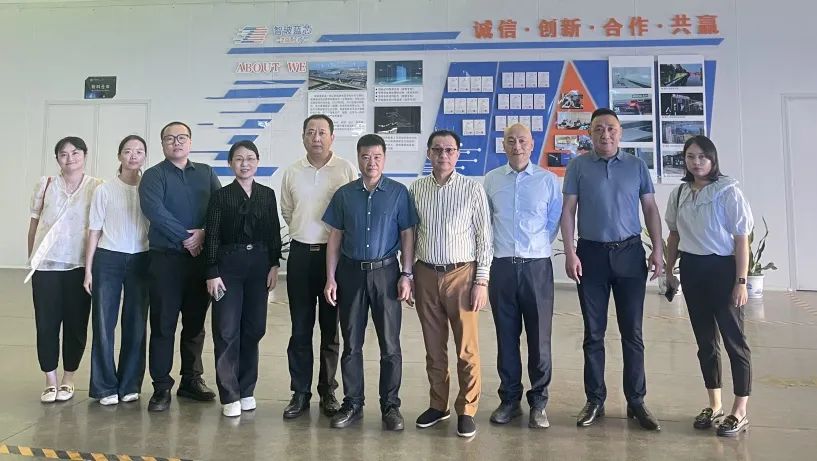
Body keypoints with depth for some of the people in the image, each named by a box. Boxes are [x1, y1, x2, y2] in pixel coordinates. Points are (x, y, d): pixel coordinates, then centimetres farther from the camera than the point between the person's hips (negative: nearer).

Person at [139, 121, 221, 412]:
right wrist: (186, 237, -16)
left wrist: (204, 233, -13)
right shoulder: (154, 175, 2)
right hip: (166, 257, -3)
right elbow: (154, 210, -14)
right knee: (163, 324, 0)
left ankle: (191, 380, 24)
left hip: (201, 257, 3)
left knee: (195, 322, 11)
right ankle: (161, 388, 9)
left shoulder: (206, 173, 13)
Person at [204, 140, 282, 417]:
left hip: (259, 265, 3)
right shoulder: (220, 196, 0)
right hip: (229, 264, -3)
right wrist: (212, 273, -8)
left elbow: (274, 233, 9)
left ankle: (246, 390, 20)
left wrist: (274, 265, 1)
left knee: (254, 327, 6)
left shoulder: (267, 195, 7)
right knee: (227, 330, -3)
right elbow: (212, 236, -3)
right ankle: (229, 395, 7)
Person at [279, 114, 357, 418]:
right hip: (301, 253, 2)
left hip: (334, 253, -2)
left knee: (330, 328, 9)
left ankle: (328, 391, 21)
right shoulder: (292, 173, 6)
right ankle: (300, 393, 17)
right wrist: (305, 233, 12)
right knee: (300, 329, 6)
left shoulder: (346, 170, -3)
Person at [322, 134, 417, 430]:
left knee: (390, 344, 4)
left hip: (385, 273, -2)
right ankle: (352, 404, 22)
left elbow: (407, 236, 1)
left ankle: (391, 406, 17)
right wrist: (330, 278, 2)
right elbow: (335, 238, 7)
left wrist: (406, 275, -6)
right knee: (351, 343, 9)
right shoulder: (344, 194, 5)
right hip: (351, 273, 2)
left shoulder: (398, 192, 0)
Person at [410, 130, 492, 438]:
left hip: (461, 274, -3)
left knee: (466, 348, 3)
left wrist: (482, 281, -7)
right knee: (433, 347, 14)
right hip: (426, 274, 3)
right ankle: (438, 405, 29)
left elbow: (484, 238, -3)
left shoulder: (473, 189, -4)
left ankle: (466, 410, 19)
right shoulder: (416, 189, 4)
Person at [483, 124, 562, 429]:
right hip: (502, 266, 1)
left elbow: (554, 222, 8)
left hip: (537, 266, -1)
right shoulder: (491, 180, 6)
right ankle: (509, 400, 23)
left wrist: (536, 246, 8)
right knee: (506, 336, 9)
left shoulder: (548, 180, 2)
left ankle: (538, 403, 18)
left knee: (539, 337, 3)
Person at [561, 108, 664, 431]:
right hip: (591, 253, -1)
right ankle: (595, 400, 17)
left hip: (630, 252, 1)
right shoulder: (578, 166, 3)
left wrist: (658, 250, -2)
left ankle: (636, 402, 15)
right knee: (593, 333, 6)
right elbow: (568, 210, 0)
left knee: (632, 332, 4)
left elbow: (650, 209, 7)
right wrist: (570, 253, -8)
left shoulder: (636, 166, 7)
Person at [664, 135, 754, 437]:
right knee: (704, 339, 13)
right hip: (691, 269, 5)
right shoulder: (679, 194, 7)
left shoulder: (728, 191, -8)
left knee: (733, 339, 1)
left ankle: (740, 412, 12)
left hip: (722, 268, -5)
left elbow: (741, 239, -9)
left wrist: (741, 281, -13)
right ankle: (714, 405, 25)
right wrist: (669, 271, 13)